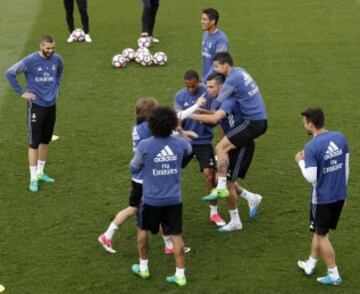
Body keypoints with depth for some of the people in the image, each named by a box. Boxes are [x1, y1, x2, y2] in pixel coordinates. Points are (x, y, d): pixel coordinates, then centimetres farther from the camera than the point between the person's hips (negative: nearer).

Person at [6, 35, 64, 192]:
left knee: (46, 140, 14)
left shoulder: (57, 59, -1)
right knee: (34, 142, -3)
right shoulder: (30, 60, -16)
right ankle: (33, 178, 4)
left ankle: (40, 172, 28)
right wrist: (21, 92, -10)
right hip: (36, 105, -5)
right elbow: (10, 73, -10)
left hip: (51, 105, 5)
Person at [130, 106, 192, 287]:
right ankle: (180, 275, 12)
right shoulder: (180, 143, -8)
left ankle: (143, 267, 32)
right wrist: (177, 134, 32)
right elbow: (189, 149, 18)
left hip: (151, 199, -2)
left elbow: (134, 169, -2)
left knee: (143, 230, 22)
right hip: (174, 199, 2)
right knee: (176, 235, 9)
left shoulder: (144, 146, -17)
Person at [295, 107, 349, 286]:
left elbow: (311, 177, -21)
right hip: (340, 196, 7)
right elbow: (346, 167, 7)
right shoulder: (340, 138, -2)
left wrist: (300, 161, -4)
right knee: (319, 231, 23)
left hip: (322, 199, -6)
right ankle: (310, 265, 37)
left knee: (322, 235, 11)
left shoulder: (311, 147, -22)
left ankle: (334, 275, 18)